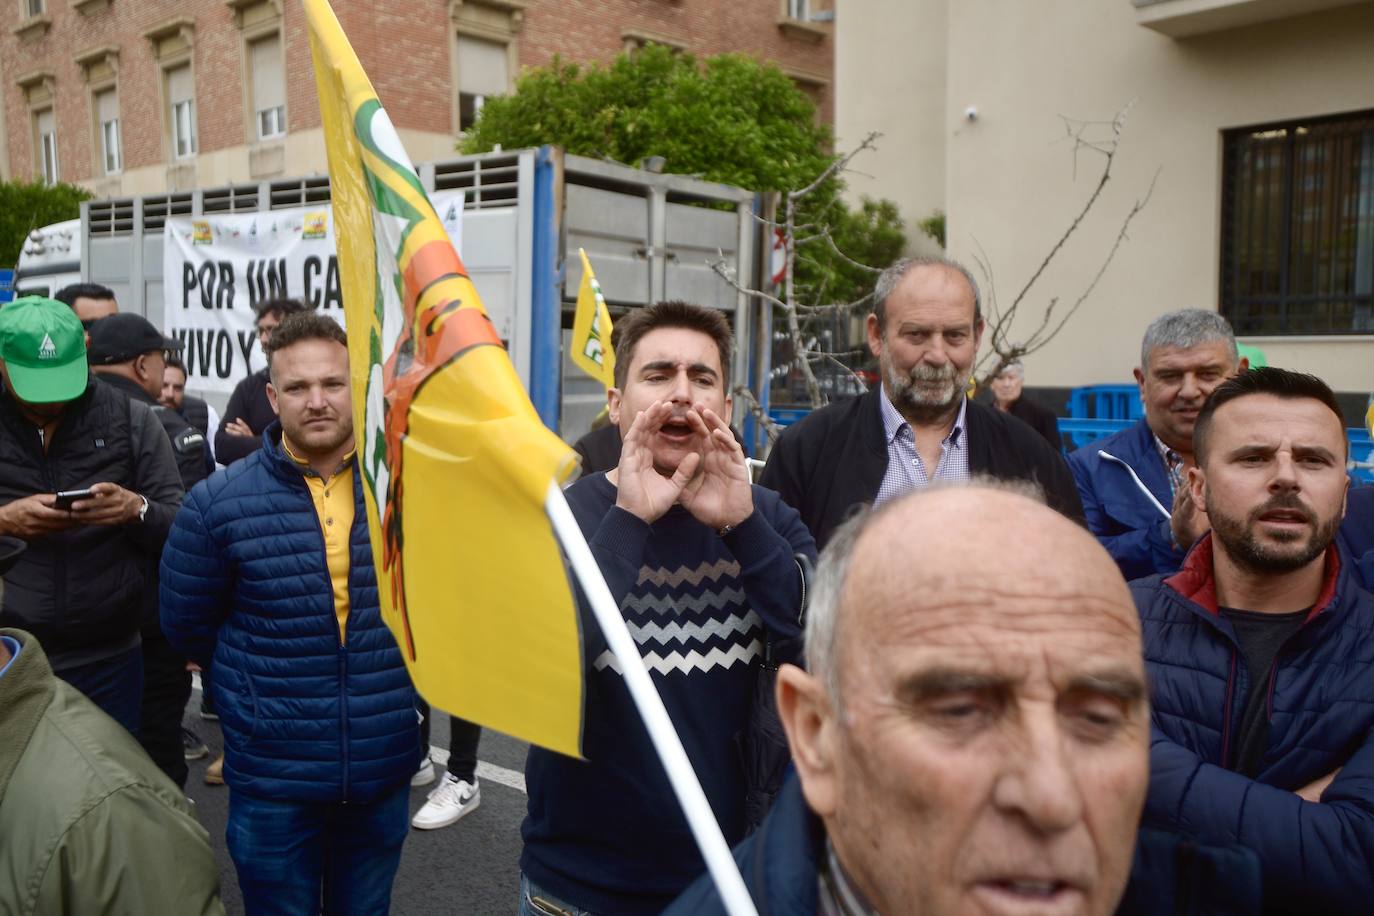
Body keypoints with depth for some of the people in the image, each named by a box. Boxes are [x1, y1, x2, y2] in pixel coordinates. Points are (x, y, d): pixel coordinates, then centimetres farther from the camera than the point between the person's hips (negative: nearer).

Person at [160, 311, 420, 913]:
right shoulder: (217, 502, -10)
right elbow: (187, 627, 2)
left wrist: (395, 677, 6)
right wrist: (252, 693, 8)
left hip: (385, 768, 2)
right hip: (271, 777, -1)